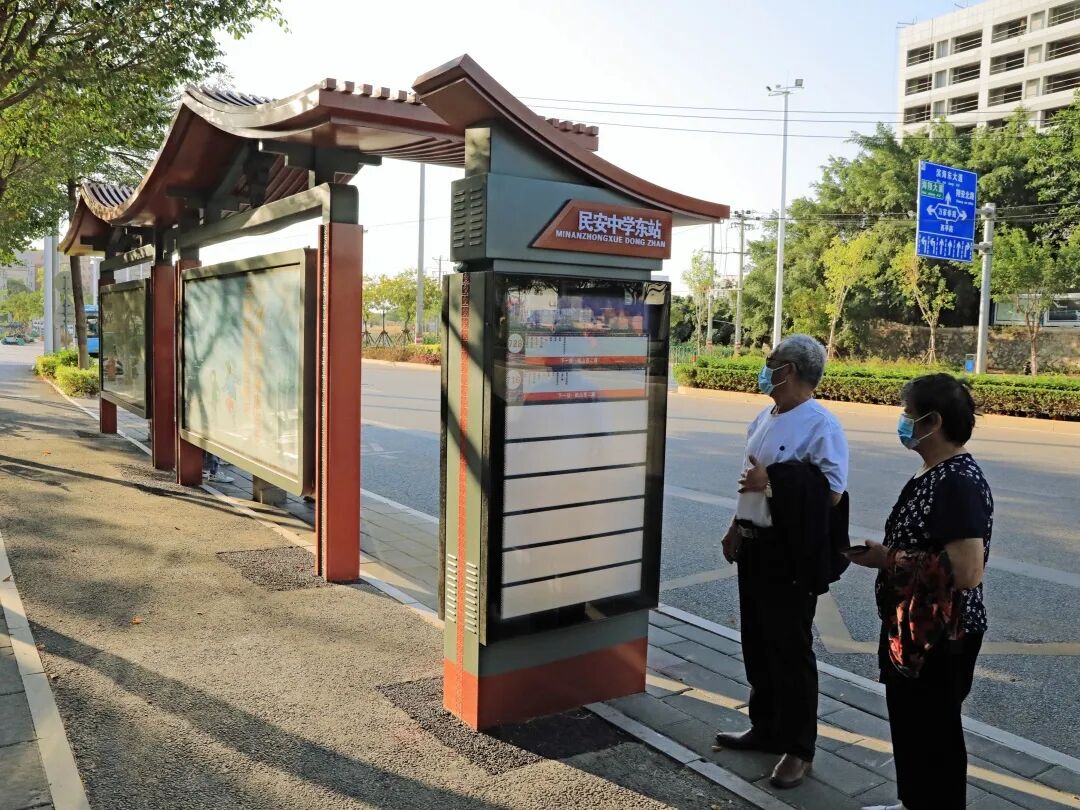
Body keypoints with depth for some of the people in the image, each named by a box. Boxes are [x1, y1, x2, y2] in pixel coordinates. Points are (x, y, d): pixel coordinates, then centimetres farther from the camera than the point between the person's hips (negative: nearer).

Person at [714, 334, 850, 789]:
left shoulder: (821, 426, -16)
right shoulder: (765, 419, 9)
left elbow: (831, 493, -22)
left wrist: (773, 480, -21)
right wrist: (736, 529, 16)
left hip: (791, 553, -8)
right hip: (754, 546, 9)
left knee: (790, 650, 3)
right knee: (757, 644, 18)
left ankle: (798, 748, 20)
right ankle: (765, 728, 36)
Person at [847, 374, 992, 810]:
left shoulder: (958, 483, -24)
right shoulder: (933, 474, 7)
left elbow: (965, 571, -31)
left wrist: (888, 560, -23)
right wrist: (885, 554, 6)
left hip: (941, 637, -10)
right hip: (911, 628, 10)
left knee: (934, 730, 8)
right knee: (908, 722, 23)